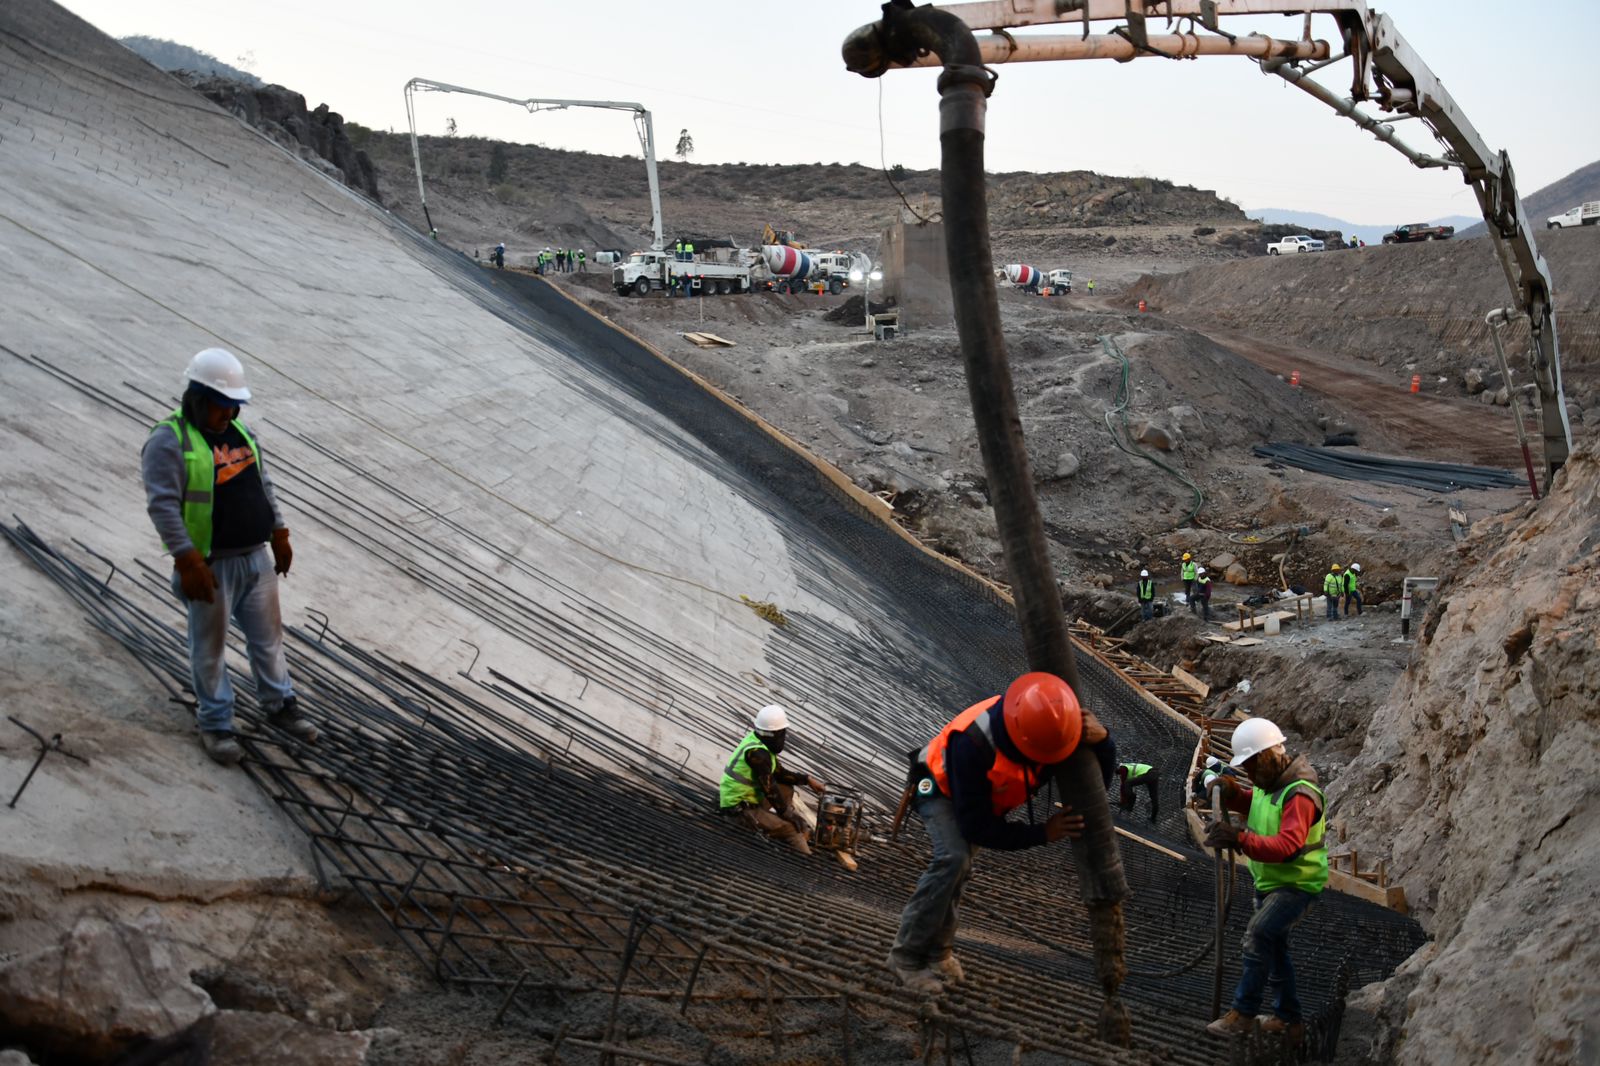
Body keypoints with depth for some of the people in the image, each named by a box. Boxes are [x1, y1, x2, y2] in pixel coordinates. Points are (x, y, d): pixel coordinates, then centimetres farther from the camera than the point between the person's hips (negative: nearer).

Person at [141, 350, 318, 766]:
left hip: (257, 557, 7)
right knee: (210, 647, 8)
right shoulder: (169, 441, -16)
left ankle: (279, 705, 33)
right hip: (212, 564, -7)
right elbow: (162, 505, -22)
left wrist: (279, 535, 15)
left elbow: (263, 484, 16)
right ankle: (215, 724, 22)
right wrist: (187, 562, -26)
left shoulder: (238, 430, 8)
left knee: (268, 635, 17)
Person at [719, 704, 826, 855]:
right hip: (739, 809, -10)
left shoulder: (757, 741, 3)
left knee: (786, 789, 16)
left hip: (747, 797, 10)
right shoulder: (758, 753, -26)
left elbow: (778, 773, 14)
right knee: (790, 829, -16)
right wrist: (786, 812, -10)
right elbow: (769, 788, -22)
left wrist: (807, 779, 8)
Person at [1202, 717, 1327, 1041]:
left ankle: (1243, 1013, -19)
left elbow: (1286, 847, -38)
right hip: (1269, 882, 10)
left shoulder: (1300, 795, -27)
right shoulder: (1269, 783, 3)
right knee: (1274, 948, 19)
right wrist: (1229, 791, -5)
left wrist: (1239, 838, -49)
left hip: (1297, 884, -10)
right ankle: (1289, 1020, 34)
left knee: (1259, 932, -26)